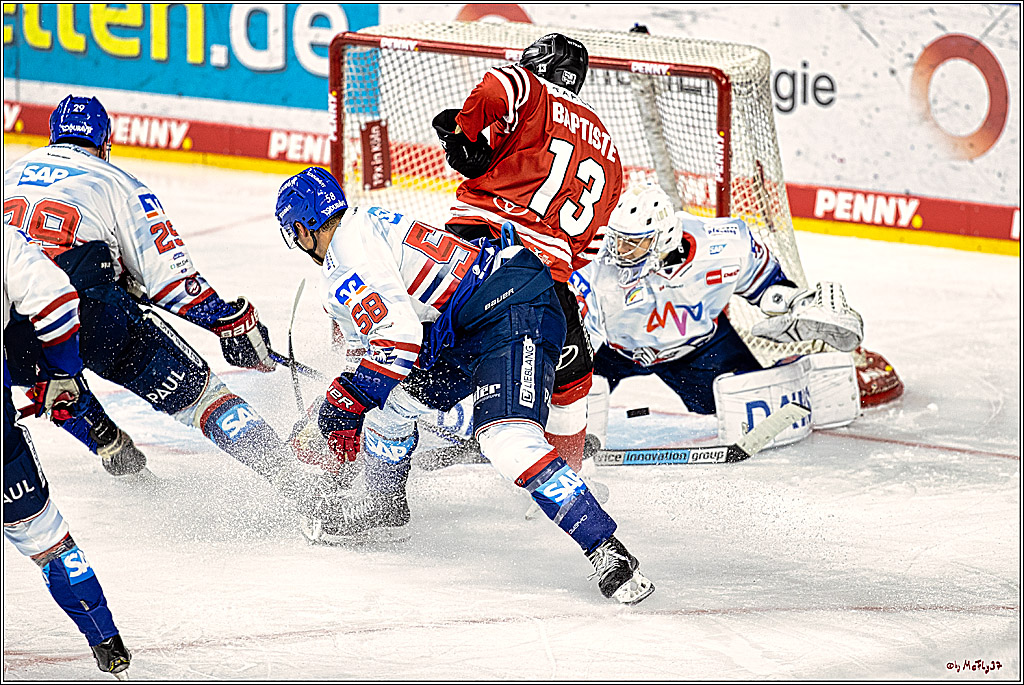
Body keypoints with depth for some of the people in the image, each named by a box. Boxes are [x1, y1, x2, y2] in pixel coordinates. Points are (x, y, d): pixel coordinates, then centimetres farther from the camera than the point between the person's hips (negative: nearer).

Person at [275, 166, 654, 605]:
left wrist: (343, 408, -8)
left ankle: (607, 552, -30)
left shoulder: (347, 259, -10)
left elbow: (399, 340, -19)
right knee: (394, 396, 19)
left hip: (514, 314, -11)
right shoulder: (369, 223, 22)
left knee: (506, 440, -26)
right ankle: (383, 506, 42)